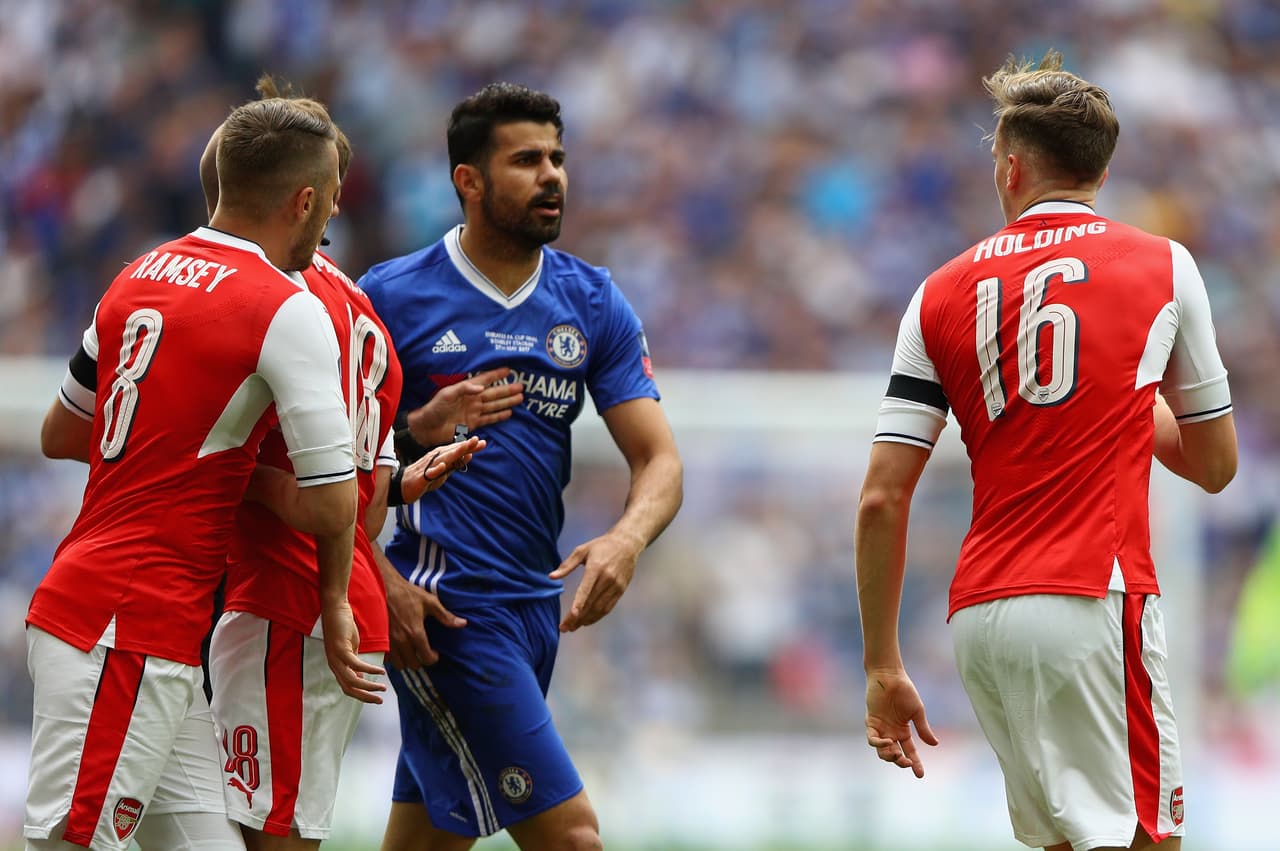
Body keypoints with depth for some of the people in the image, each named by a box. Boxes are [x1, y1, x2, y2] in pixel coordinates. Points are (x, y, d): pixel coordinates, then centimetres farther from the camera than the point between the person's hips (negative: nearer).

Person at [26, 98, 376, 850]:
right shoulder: (290, 312, -10)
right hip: (134, 629, -9)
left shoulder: (141, 276, 13)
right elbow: (331, 505, -12)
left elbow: (61, 435, 24)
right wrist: (335, 601, 7)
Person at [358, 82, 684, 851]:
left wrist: (627, 539, -18)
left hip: (535, 604, 6)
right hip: (445, 607, -6)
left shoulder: (593, 303, 9)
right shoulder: (391, 297, -5)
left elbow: (659, 457, 3)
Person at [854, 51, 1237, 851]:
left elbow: (882, 499, 7)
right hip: (1091, 599, -4)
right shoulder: (1164, 266, 7)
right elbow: (1215, 464, 15)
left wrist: (883, 667, 13)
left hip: (978, 610, 4)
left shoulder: (942, 295, 12)